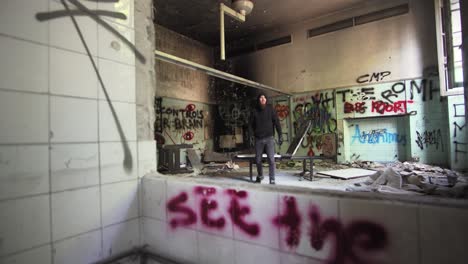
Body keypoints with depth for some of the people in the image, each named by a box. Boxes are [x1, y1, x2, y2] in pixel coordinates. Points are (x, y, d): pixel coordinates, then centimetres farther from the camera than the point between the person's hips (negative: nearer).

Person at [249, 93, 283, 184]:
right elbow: (251, 124, 9)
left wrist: (280, 135, -8)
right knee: (258, 160, 10)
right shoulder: (255, 110, 5)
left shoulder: (270, 109, 2)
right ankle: (260, 176, 33)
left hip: (269, 138, -2)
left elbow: (277, 122, -1)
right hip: (258, 139, 2)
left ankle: (272, 180, 0)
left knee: (271, 159, -8)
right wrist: (252, 135, -3)